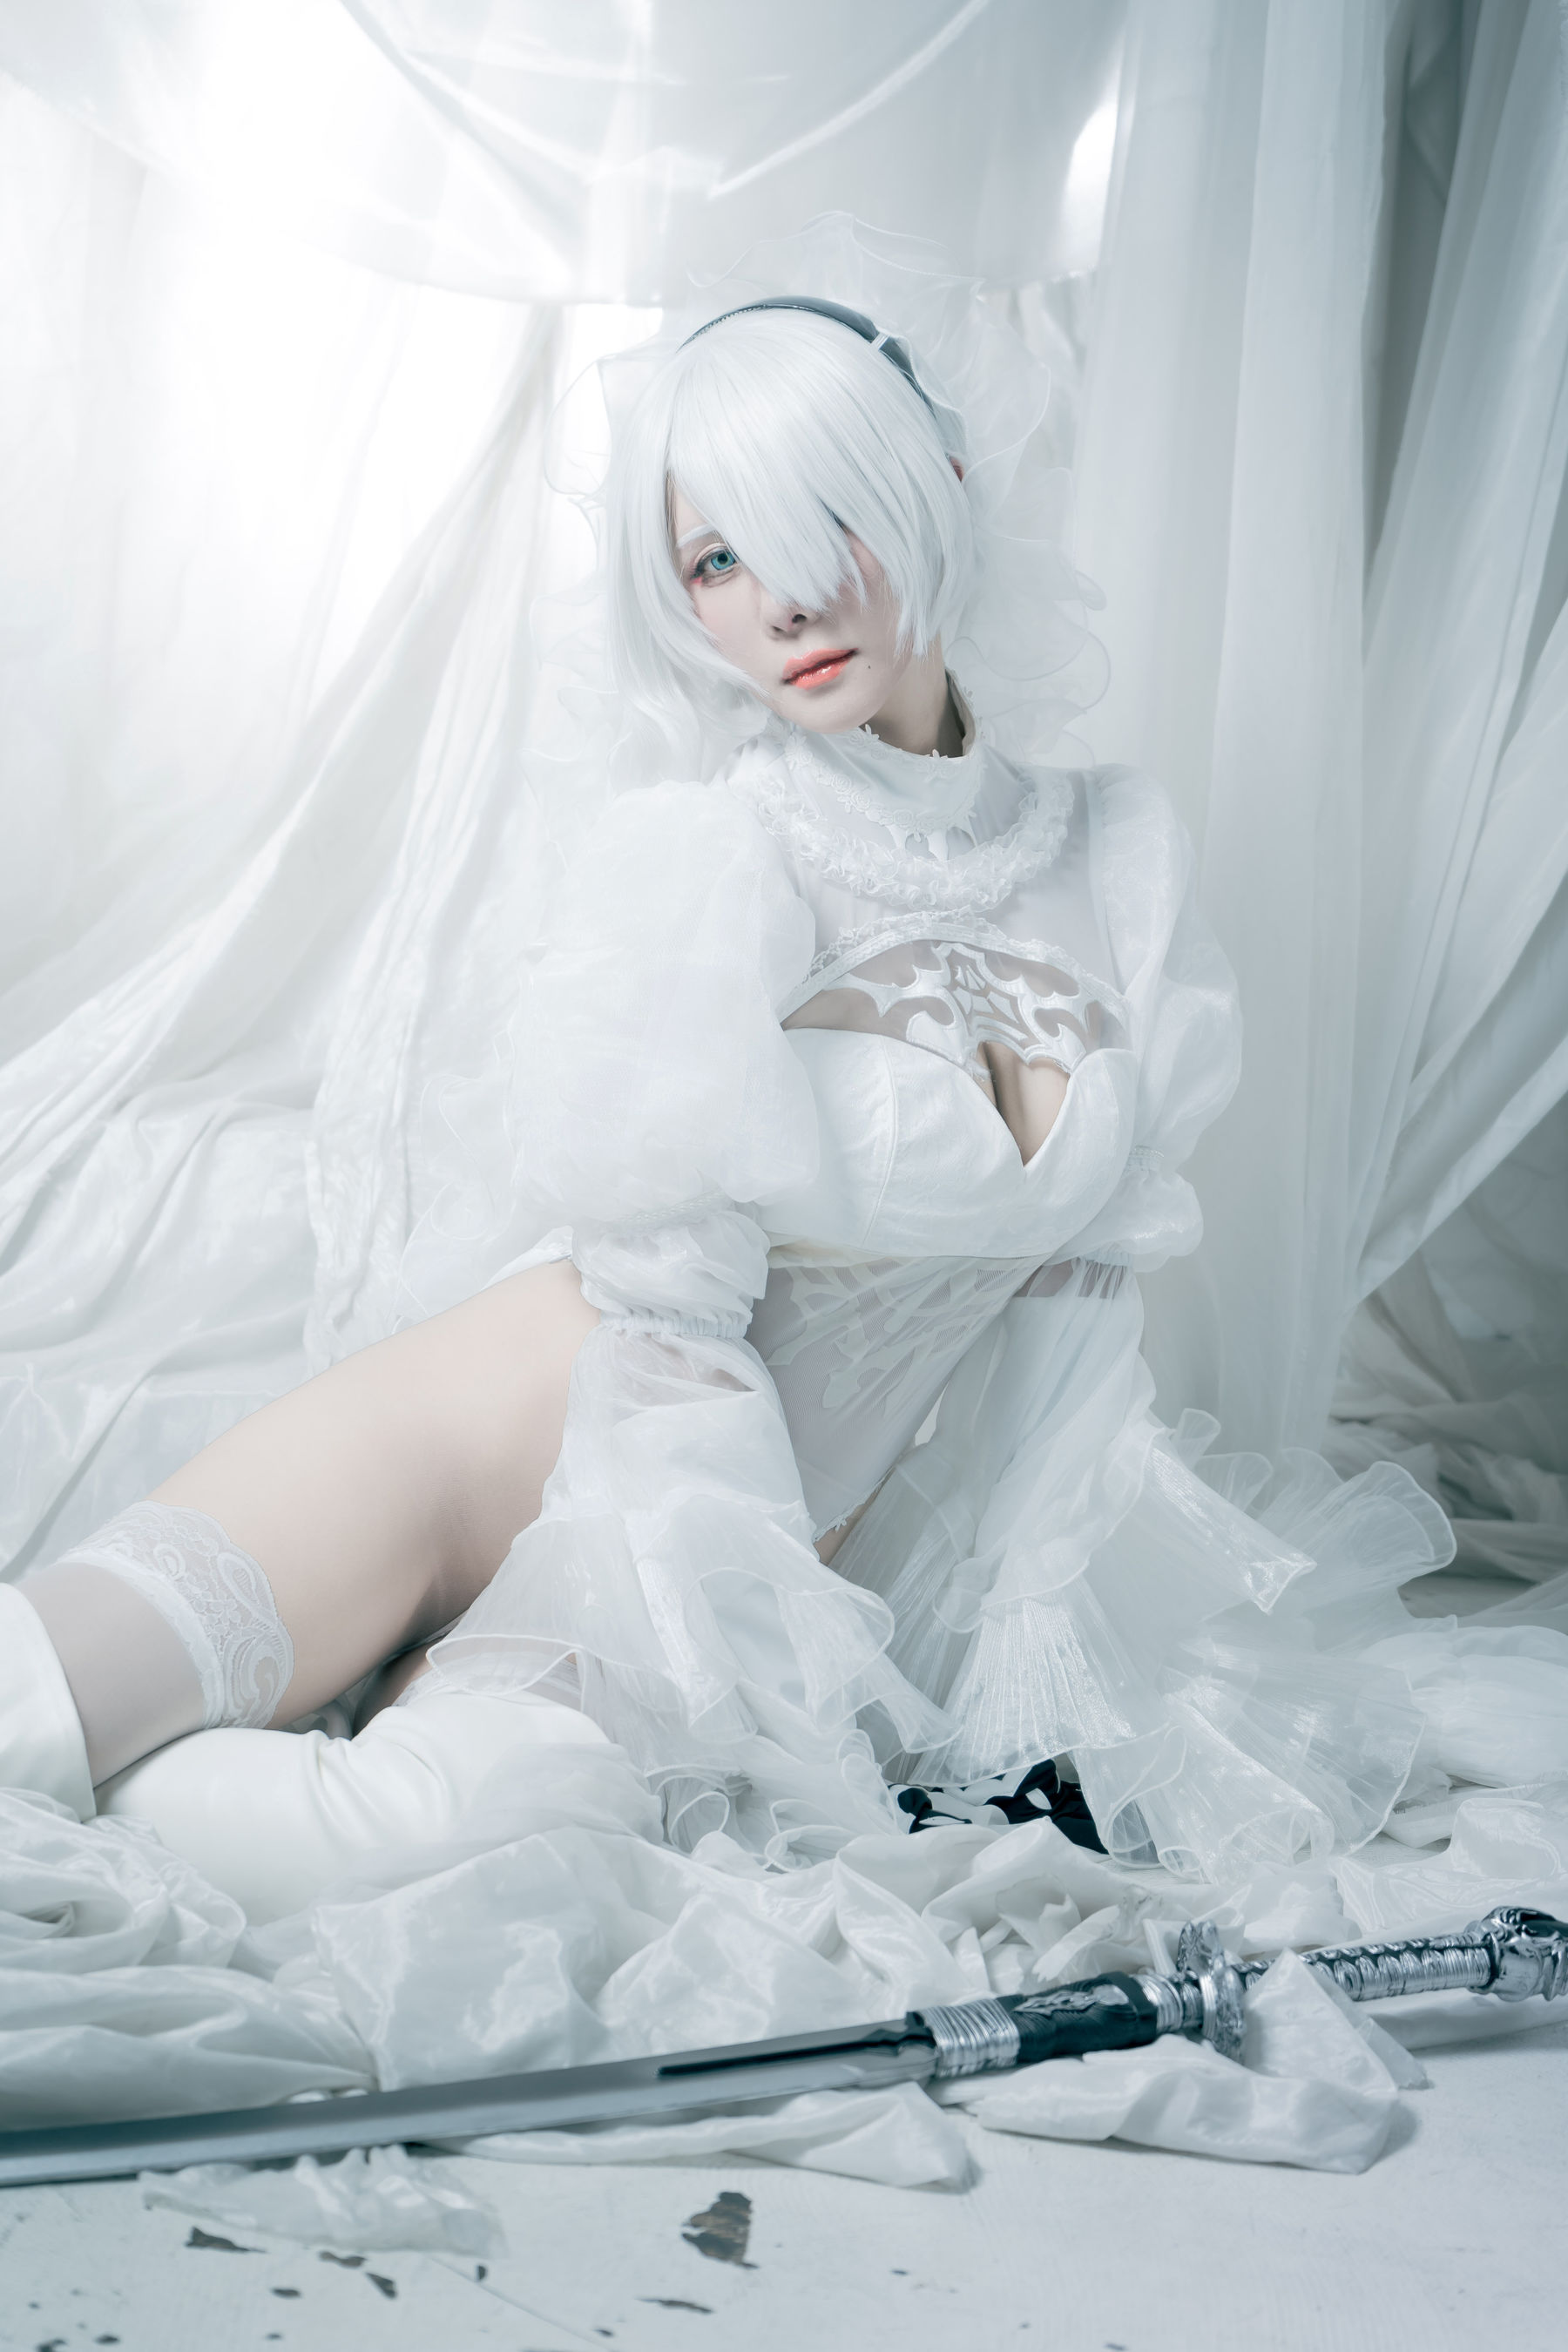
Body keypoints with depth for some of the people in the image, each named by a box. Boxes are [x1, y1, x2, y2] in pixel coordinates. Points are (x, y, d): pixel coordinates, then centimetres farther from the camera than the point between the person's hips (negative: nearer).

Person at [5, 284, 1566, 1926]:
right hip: (554, 1420, -3)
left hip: (851, 1530, 4)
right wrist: (797, 1717, -18)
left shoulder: (1119, 851, 3)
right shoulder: (701, 861, -11)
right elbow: (667, 1331, -15)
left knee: (454, 1828, -27)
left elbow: (1088, 1264, 8)